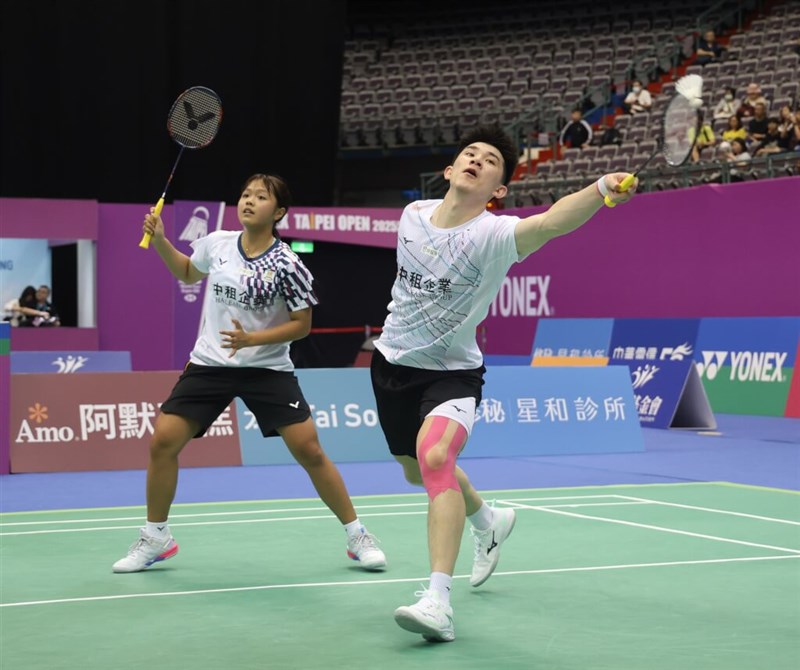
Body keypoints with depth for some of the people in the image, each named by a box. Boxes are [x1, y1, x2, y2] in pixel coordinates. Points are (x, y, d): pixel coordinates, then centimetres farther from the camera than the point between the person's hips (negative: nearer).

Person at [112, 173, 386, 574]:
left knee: (309, 450, -11)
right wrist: (159, 241, 6)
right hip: (209, 363, 4)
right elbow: (187, 273, 21)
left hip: (267, 368, -3)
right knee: (162, 440, -6)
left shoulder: (286, 265, -13)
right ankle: (155, 538, 12)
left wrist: (252, 339, -20)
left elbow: (302, 324, -8)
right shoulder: (216, 244, 0)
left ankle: (356, 535, 5)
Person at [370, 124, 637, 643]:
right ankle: (489, 523, 54)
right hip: (393, 364, 6)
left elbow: (551, 222, -46)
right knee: (418, 472, 22)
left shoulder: (493, 234, -23)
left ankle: (438, 601, -32)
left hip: (451, 372, -6)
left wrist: (602, 189, -64)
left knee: (435, 456, -33)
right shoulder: (413, 214, -5)